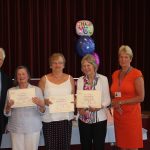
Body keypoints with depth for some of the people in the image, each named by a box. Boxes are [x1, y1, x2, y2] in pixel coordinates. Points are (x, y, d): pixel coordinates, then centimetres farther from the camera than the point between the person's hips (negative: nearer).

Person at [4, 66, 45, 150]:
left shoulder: (37, 89, 0)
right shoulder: (11, 91, 3)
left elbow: (42, 112, -1)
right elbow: (7, 114, 4)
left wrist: (41, 105, -22)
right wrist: (8, 106, -17)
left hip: (33, 128, 0)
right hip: (16, 128, 1)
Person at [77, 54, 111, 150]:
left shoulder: (103, 79, -3)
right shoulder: (80, 80, 5)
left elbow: (107, 100, -5)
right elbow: (78, 98, 6)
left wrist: (99, 106, -22)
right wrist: (80, 109, -13)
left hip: (99, 118, -2)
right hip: (84, 119, 3)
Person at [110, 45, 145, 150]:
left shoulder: (137, 74, -7)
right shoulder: (115, 74, 10)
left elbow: (141, 97, -12)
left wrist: (121, 102, -12)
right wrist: (114, 104, -2)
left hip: (131, 114, -5)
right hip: (118, 114, 5)